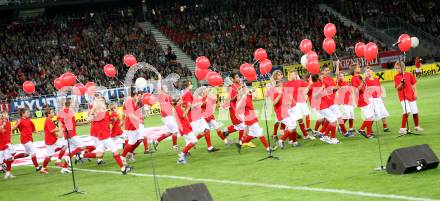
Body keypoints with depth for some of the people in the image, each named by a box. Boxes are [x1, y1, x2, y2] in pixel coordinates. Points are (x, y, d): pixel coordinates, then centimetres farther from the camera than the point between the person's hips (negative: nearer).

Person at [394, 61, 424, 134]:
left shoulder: (409, 74, 3)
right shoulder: (396, 77, -2)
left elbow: (414, 84, 8)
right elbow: (397, 88, -6)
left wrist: (415, 93, -1)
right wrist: (401, 83, -23)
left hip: (411, 95, 3)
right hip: (403, 96, -3)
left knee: (415, 112, 9)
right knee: (407, 111, -20)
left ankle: (417, 126, 28)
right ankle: (402, 128, -15)